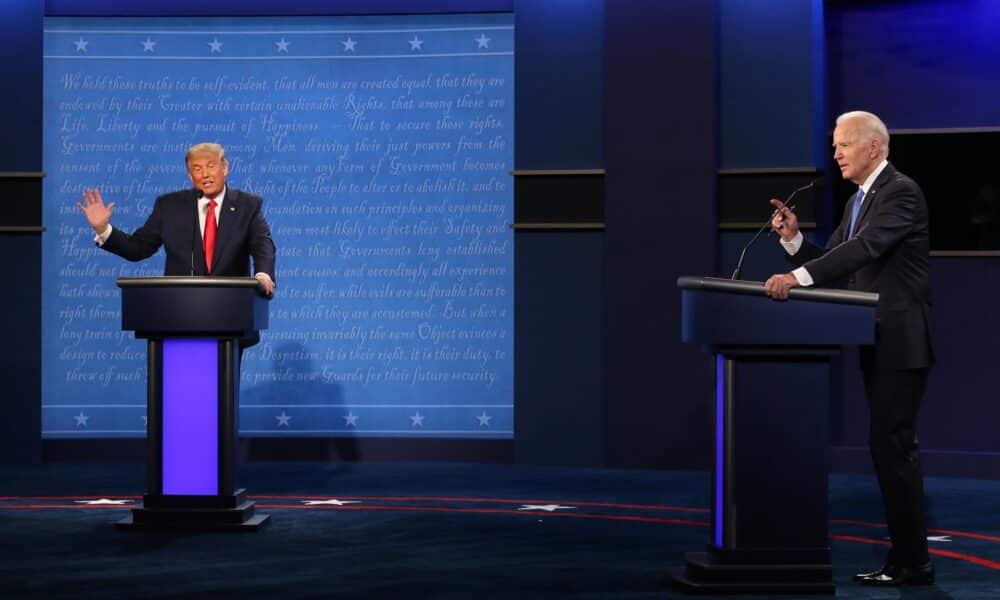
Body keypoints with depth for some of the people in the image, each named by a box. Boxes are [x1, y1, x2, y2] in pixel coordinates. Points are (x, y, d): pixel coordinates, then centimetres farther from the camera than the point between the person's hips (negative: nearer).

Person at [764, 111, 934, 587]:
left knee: (891, 444, -10)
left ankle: (912, 563, -4)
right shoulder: (858, 201, 18)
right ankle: (907, 554, 18)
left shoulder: (901, 191, -11)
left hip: (901, 341, -10)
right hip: (877, 344, 10)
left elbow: (866, 247, -26)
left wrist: (798, 277, -32)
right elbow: (831, 262, 15)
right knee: (892, 446, 12)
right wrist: (793, 238, -3)